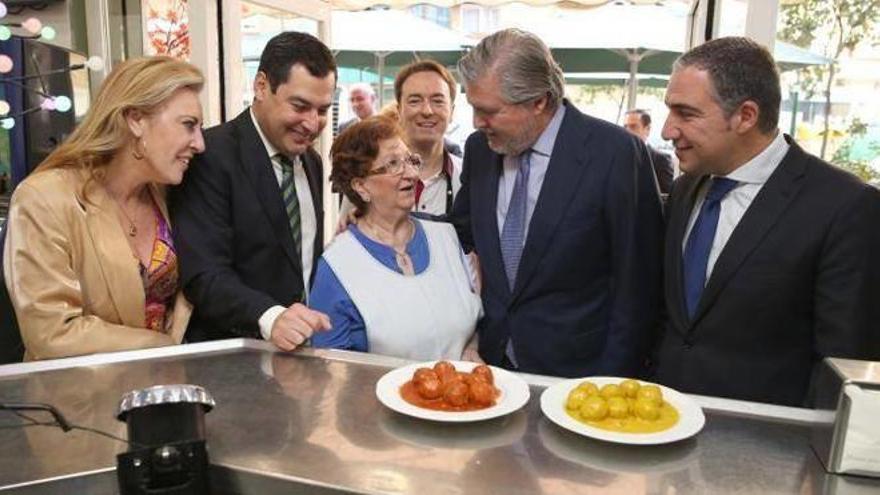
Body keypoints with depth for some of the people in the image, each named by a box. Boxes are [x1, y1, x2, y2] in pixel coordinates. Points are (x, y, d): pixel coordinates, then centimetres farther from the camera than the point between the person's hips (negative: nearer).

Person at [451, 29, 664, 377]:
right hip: (493, 360, 4)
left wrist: (612, 383, -9)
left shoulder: (615, 154, -17)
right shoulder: (479, 148, -2)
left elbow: (636, 283, -12)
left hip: (577, 372, -4)